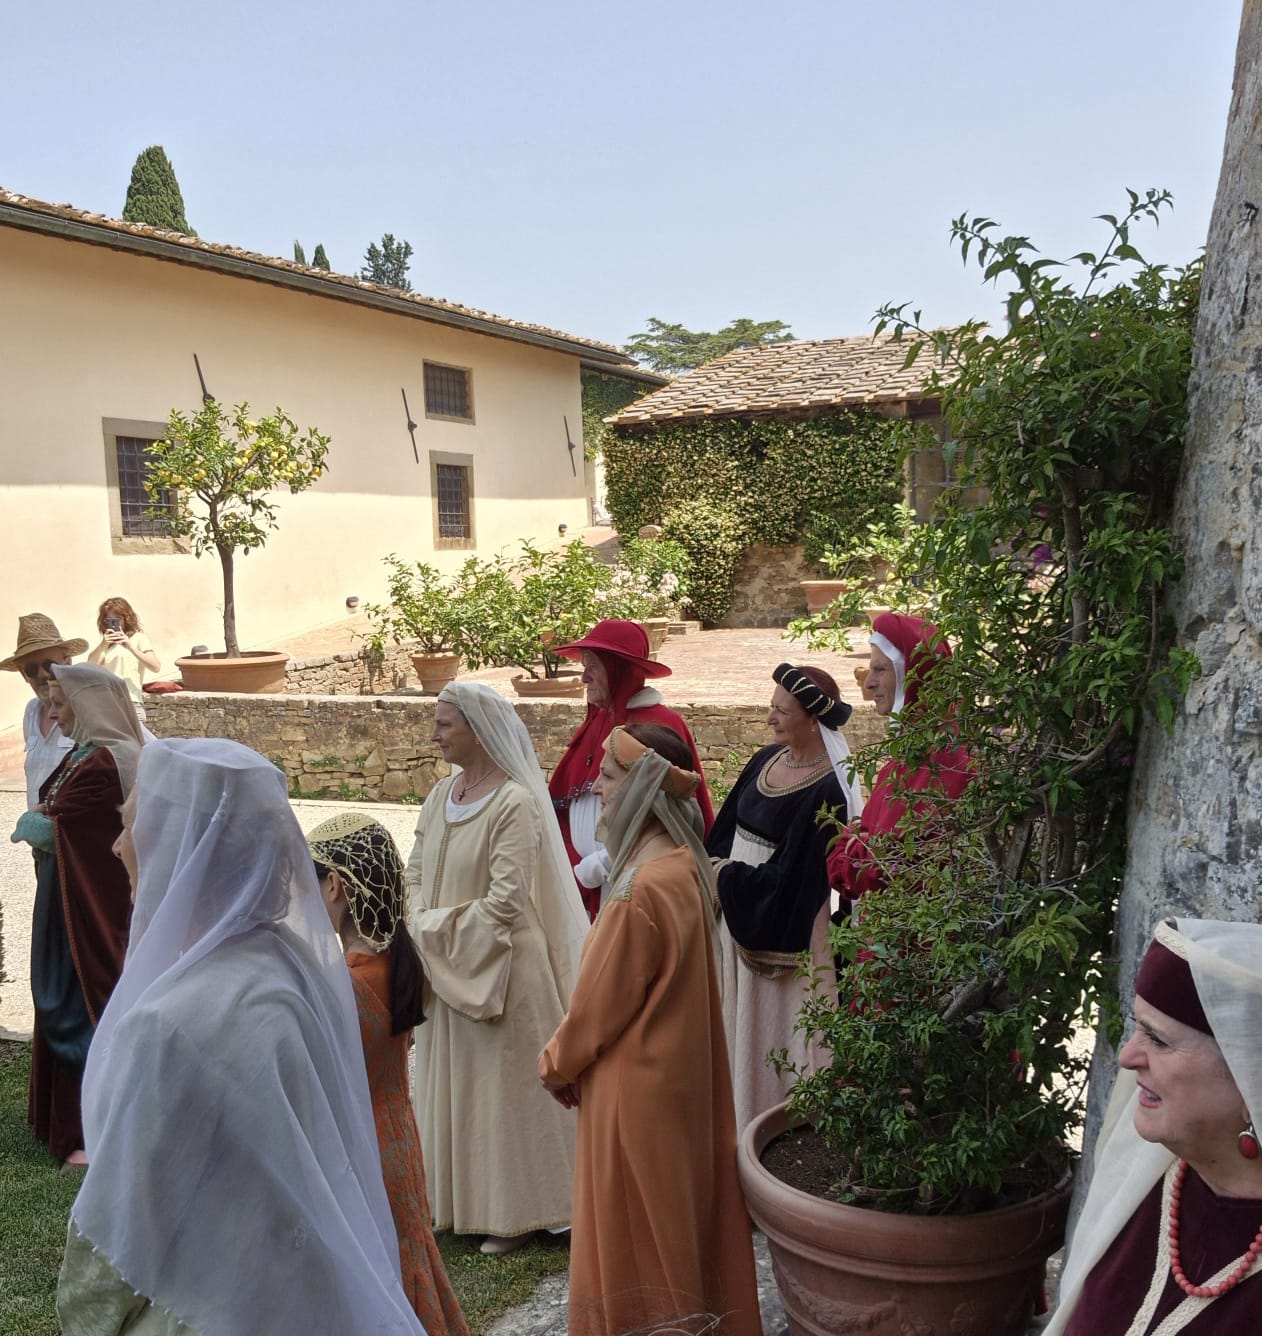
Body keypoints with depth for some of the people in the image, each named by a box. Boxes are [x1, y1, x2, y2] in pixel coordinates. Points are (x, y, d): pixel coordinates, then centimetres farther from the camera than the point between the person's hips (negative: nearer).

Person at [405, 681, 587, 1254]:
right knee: (448, 1082, 18)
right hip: (443, 969, 8)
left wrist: (436, 929, -14)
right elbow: (416, 872, 9)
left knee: (503, 1084, 5)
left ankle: (515, 1211, 23)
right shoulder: (442, 793, 4)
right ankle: (456, 1199, 36)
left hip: (498, 967, -8)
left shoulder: (515, 804, -20)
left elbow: (504, 902, -22)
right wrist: (421, 924, -8)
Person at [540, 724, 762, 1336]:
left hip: (635, 1086, -8)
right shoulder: (685, 864, -2)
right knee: (679, 1215, 23)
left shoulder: (640, 893, -30)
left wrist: (556, 1065, 0)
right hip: (682, 1071, 8)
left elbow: (599, 1004, -19)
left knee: (636, 1229, 11)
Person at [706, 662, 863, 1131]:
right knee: (741, 1021, 17)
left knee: (775, 1026, 5)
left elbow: (790, 875, -20)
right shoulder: (766, 759, 3)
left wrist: (728, 876, -11)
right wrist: (717, 868, -6)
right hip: (739, 915, 8)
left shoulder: (827, 790, -20)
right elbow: (726, 827, 12)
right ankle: (745, 1115, 33)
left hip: (782, 929, -8)